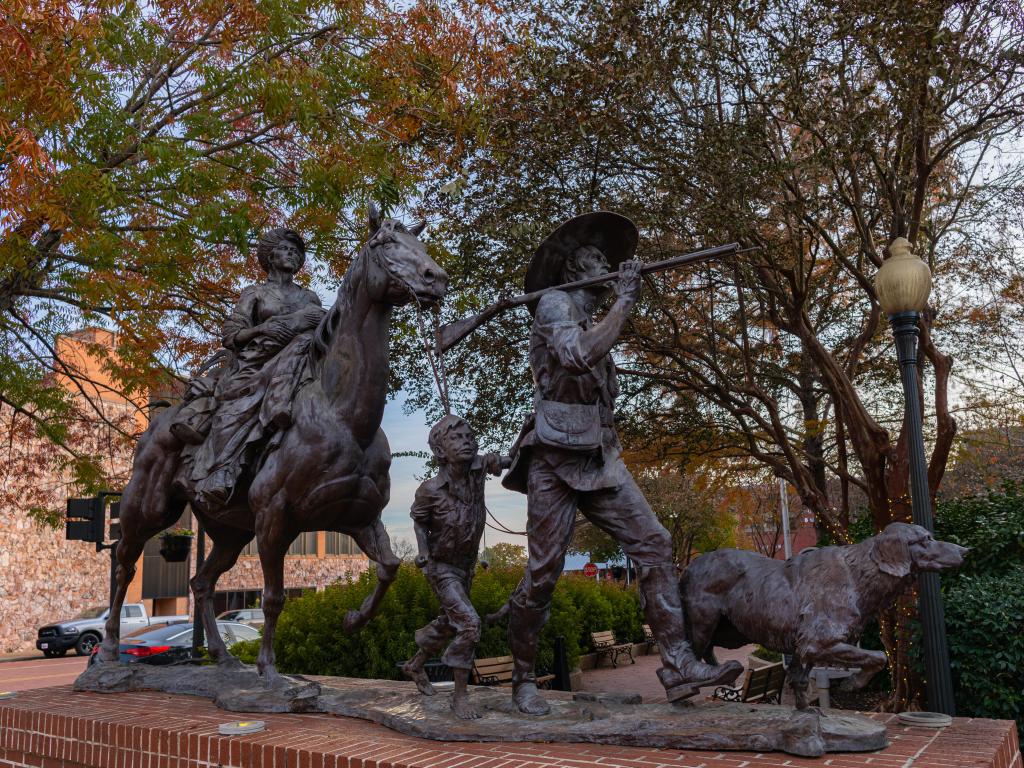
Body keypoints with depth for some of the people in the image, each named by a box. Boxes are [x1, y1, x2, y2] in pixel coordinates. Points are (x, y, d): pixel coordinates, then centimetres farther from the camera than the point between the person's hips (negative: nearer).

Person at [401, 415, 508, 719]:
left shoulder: (478, 466, -19)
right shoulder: (430, 490, -25)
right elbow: (418, 519, -6)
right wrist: (424, 551, -20)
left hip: (466, 566, 6)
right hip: (441, 569, -6)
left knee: (447, 625, 22)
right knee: (469, 624, -20)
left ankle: (415, 666, 48)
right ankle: (460, 695, -7)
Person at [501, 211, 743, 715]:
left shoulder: (591, 318, 23)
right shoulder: (554, 305, -3)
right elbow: (579, 356, -24)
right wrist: (624, 301, -17)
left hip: (601, 460, 8)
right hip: (556, 459, -8)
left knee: (654, 546, -7)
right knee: (543, 574, -4)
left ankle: (678, 667, -9)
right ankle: (523, 681, 12)